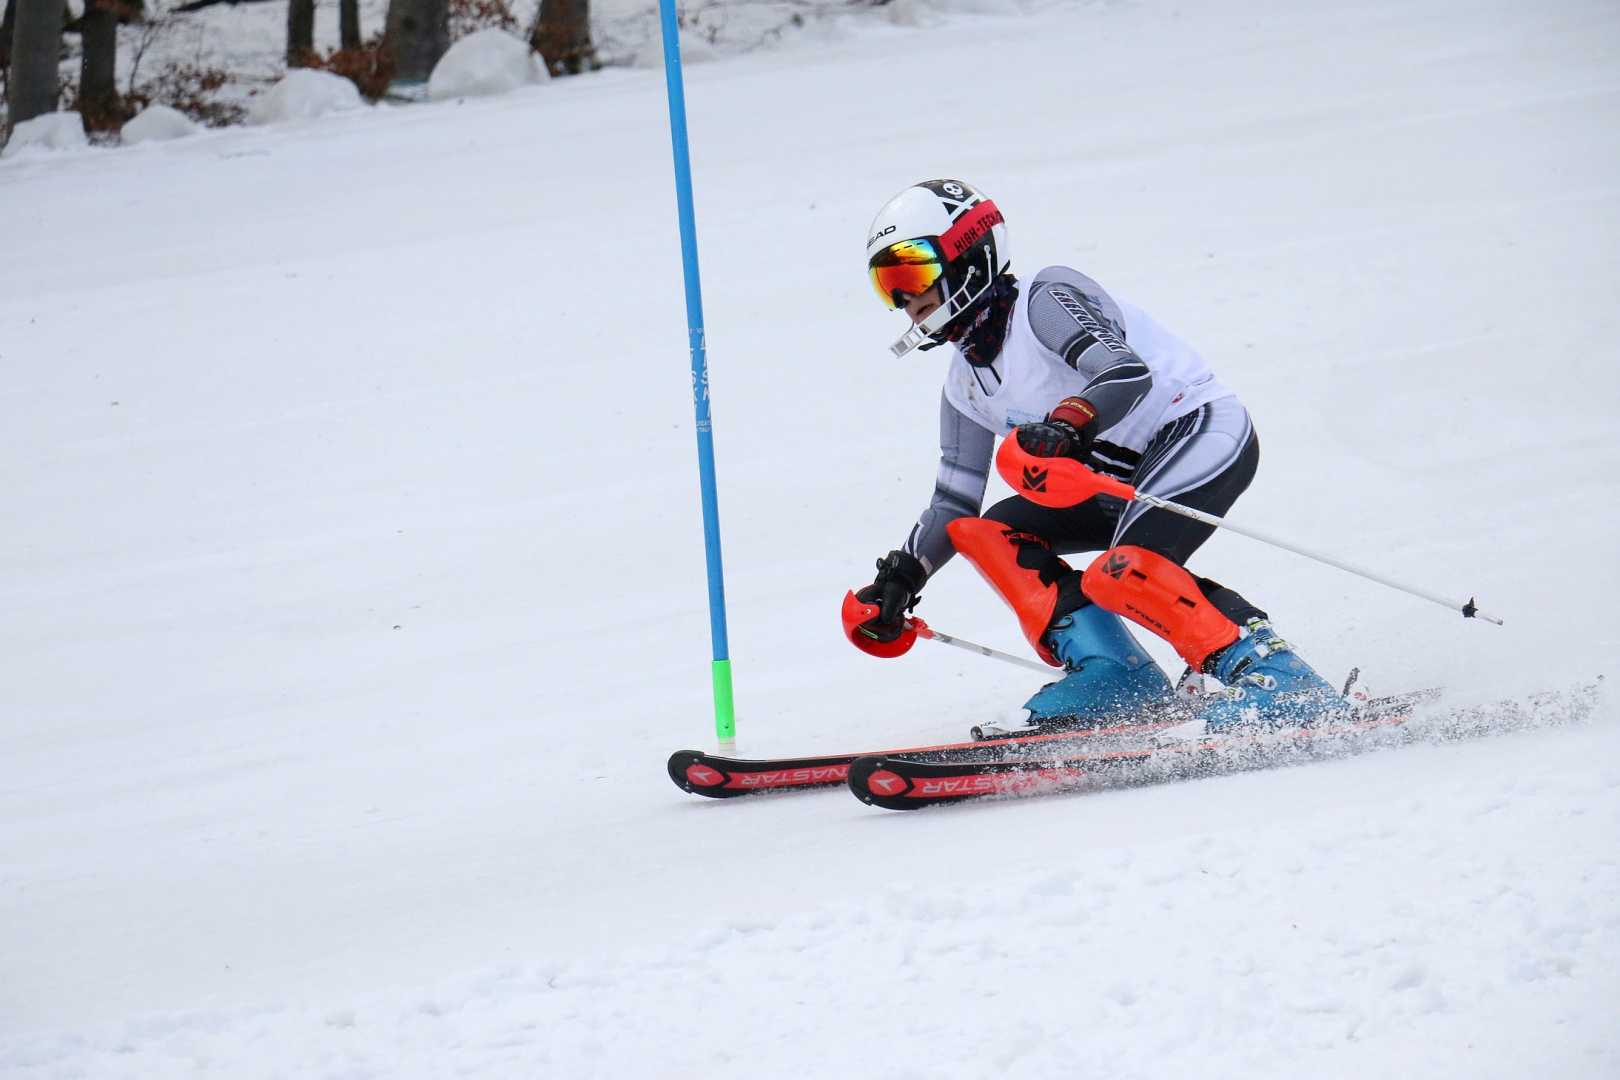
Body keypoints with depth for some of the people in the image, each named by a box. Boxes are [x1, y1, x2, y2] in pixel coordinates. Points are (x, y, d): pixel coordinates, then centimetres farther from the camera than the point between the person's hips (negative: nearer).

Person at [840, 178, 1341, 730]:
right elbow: (954, 502, 19)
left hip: (1204, 431, -10)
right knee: (980, 533, 1)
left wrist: (1067, 424, -48)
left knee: (1121, 573, -31)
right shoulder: (965, 383, 12)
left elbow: (1128, 373, -31)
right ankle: (1106, 672, -9)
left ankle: (1269, 674, -24)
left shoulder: (1046, 298, -14)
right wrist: (898, 581, 9)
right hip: (1126, 478, 10)